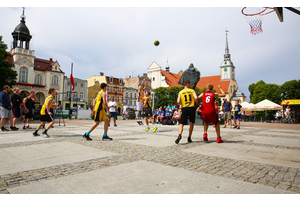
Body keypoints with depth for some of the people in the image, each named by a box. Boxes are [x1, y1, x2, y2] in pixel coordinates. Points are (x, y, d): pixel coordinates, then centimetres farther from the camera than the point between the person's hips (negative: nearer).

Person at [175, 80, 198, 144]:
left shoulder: (180, 92, 5)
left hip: (184, 108, 0)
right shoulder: (192, 91, 3)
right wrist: (194, 102, 7)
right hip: (192, 108, 0)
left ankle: (179, 135, -25)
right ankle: (189, 138, 18)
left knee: (181, 124, 1)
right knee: (191, 123, 16)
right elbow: (196, 98, -13)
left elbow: (178, 101, -5)